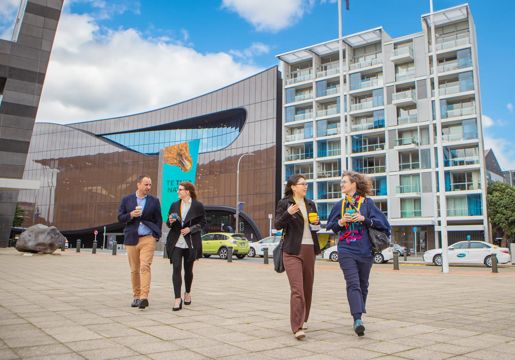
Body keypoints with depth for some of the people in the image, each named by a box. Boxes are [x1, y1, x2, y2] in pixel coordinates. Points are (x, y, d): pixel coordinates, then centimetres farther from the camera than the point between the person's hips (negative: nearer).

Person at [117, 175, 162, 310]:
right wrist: (131, 215, -13)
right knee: (134, 270, 9)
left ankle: (144, 297, -16)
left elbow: (158, 220, 8)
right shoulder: (126, 200, 8)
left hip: (148, 238, -2)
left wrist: (156, 235, 0)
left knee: (145, 267, -14)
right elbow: (120, 217, 6)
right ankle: (136, 297, 20)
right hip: (131, 239, 2)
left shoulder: (154, 201, 6)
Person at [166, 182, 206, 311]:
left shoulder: (198, 206, -1)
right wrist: (170, 221, -8)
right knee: (176, 268, -10)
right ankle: (178, 299, -9)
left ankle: (187, 293, 34)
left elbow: (203, 222, 1)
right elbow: (168, 224, 16)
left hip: (190, 242, -2)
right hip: (176, 242, 2)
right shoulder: (174, 205, 11)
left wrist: (190, 229, -12)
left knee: (188, 269, 11)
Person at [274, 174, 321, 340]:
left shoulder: (310, 204, 14)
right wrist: (288, 213, -23)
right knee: (297, 288, -13)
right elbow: (278, 225, -7)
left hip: (310, 249, 6)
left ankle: (303, 319, 32)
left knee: (308, 287, 13)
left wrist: (317, 222, 1)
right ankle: (297, 327, -11)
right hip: (292, 251, -6)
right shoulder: (284, 203, -2)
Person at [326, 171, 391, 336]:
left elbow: (382, 222, 0)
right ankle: (357, 319, -20)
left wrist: (364, 219, -12)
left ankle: (359, 316, 30)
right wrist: (341, 221, -4)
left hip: (365, 251, 0)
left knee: (363, 284, 11)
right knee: (353, 284, -14)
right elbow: (330, 226, 15)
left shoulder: (367, 202, 1)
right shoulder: (340, 205, 10)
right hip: (346, 250, 0)